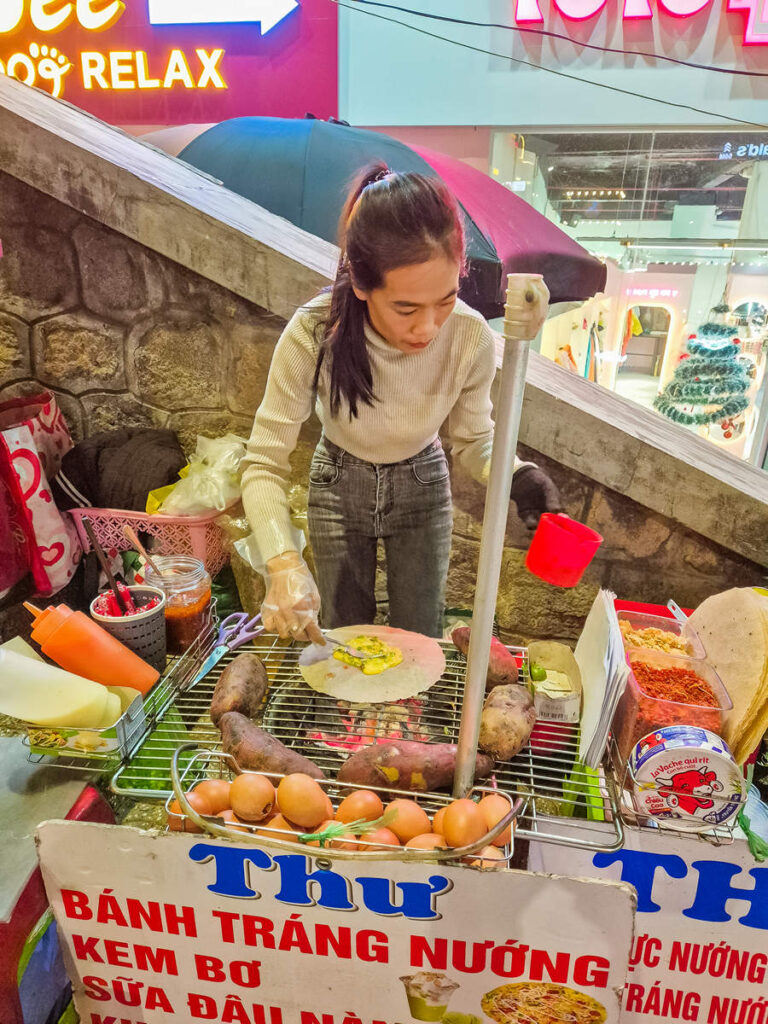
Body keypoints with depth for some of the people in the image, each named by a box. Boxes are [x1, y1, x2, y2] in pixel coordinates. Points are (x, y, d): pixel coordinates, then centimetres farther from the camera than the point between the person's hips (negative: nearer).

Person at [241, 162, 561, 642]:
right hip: (339, 485, 0)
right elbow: (265, 464, -25)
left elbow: (474, 439, -10)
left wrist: (519, 474, -32)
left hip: (422, 485, 1)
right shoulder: (313, 335, -33)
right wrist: (284, 562, -41)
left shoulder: (471, 337, -28)